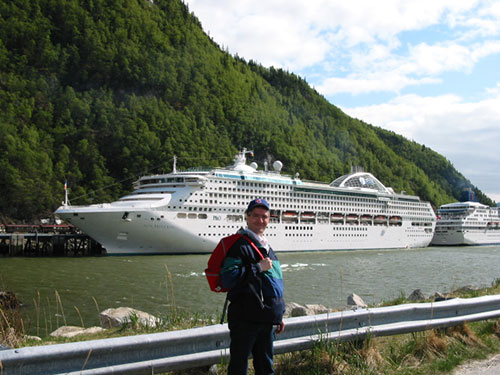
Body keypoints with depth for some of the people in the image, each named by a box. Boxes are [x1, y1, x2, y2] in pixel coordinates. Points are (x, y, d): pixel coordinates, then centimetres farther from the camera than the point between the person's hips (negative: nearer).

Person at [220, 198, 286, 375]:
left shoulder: (266, 247, 18)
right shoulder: (239, 245, -10)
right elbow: (228, 279, -22)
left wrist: (279, 315, 24)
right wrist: (258, 268, -18)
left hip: (266, 319, 9)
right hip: (245, 319, -8)